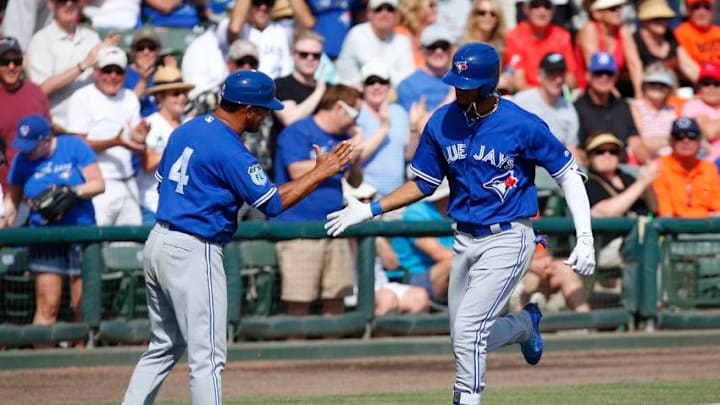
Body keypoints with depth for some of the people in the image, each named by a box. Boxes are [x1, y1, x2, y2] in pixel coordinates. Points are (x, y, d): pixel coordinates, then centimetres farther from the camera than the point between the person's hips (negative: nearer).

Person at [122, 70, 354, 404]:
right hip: (193, 253, -9)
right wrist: (320, 173, -6)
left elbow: (161, 182, 18)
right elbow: (272, 202, -14)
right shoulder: (230, 151, -17)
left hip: (157, 242, 9)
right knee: (207, 357, -5)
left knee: (164, 347, 19)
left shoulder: (186, 130, 10)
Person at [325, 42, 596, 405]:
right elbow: (423, 184, 11)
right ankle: (524, 324, 41)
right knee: (466, 340, 11)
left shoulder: (522, 126, -15)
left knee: (468, 330, -18)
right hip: (465, 240, 6)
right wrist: (370, 210, 1)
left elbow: (568, 173, -7)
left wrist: (585, 238, -14)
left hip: (507, 239, -6)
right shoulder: (441, 124, -1)